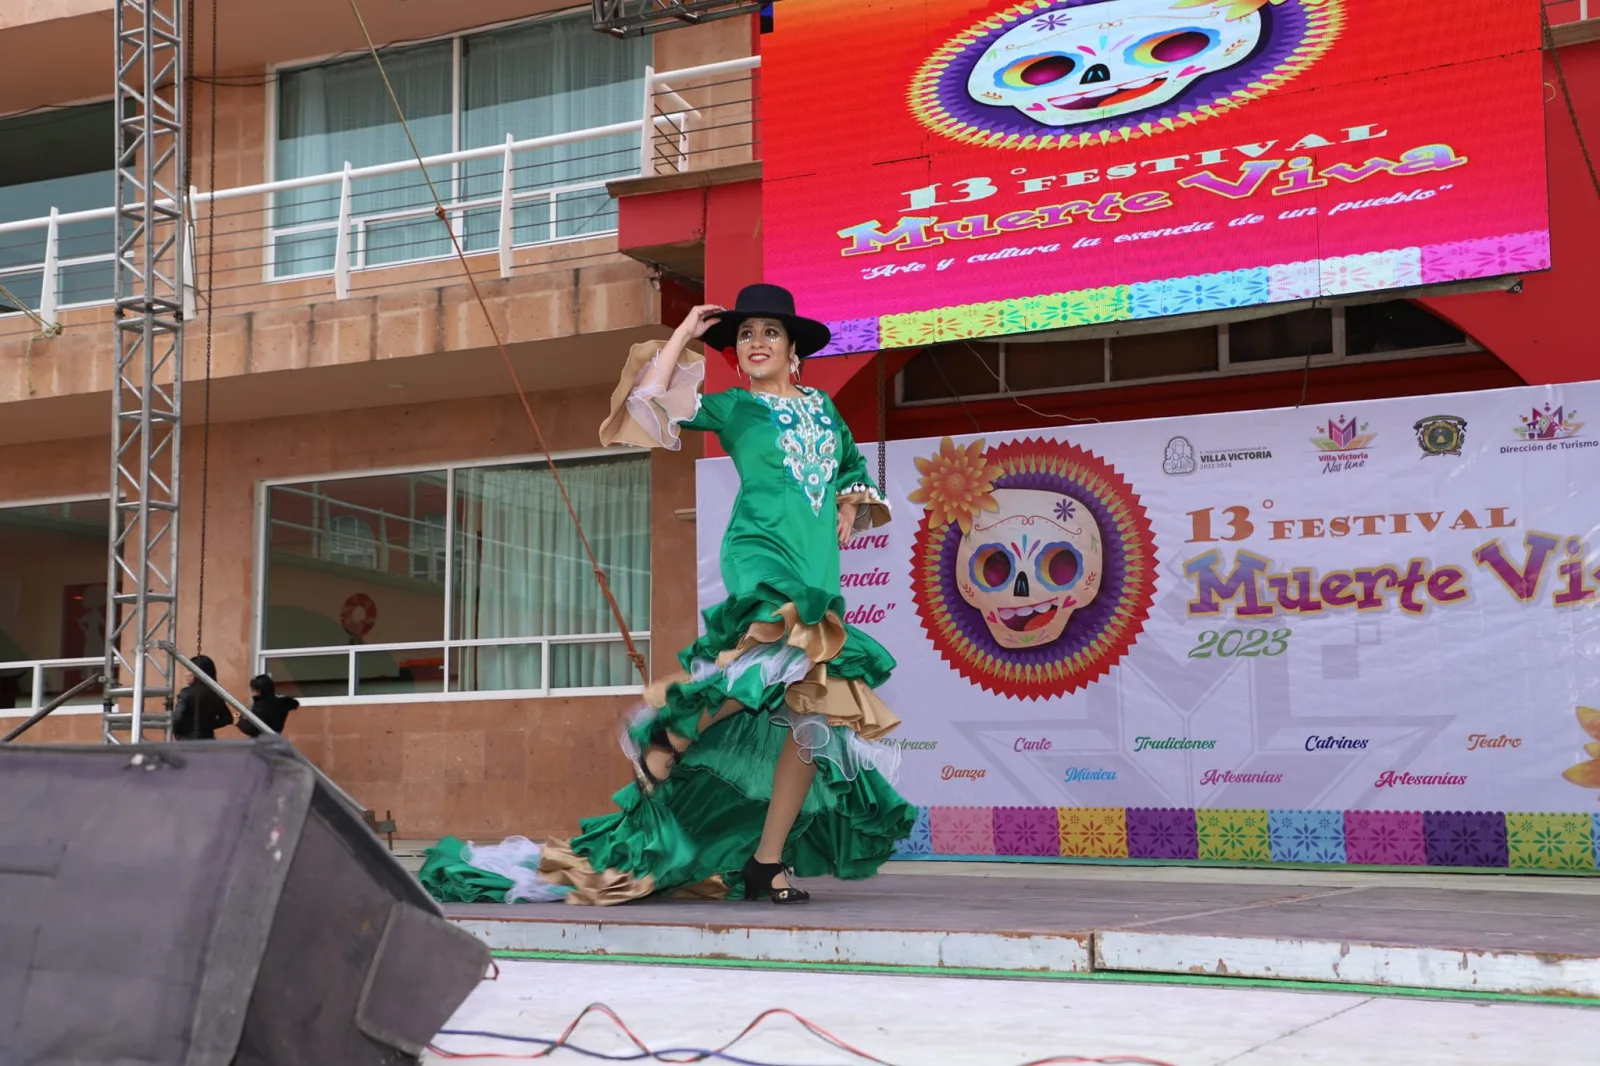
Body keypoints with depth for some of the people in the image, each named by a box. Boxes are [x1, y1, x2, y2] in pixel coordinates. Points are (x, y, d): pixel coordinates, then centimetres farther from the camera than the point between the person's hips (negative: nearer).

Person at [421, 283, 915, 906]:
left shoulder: (822, 407, 20)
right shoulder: (733, 408, 8)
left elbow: (854, 467, 34)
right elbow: (653, 397, -5)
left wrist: (850, 506, 14)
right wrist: (686, 332, 4)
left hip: (819, 576, 6)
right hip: (761, 557, -6)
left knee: (812, 713, 1)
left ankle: (766, 863, 8)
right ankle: (665, 741, -13)